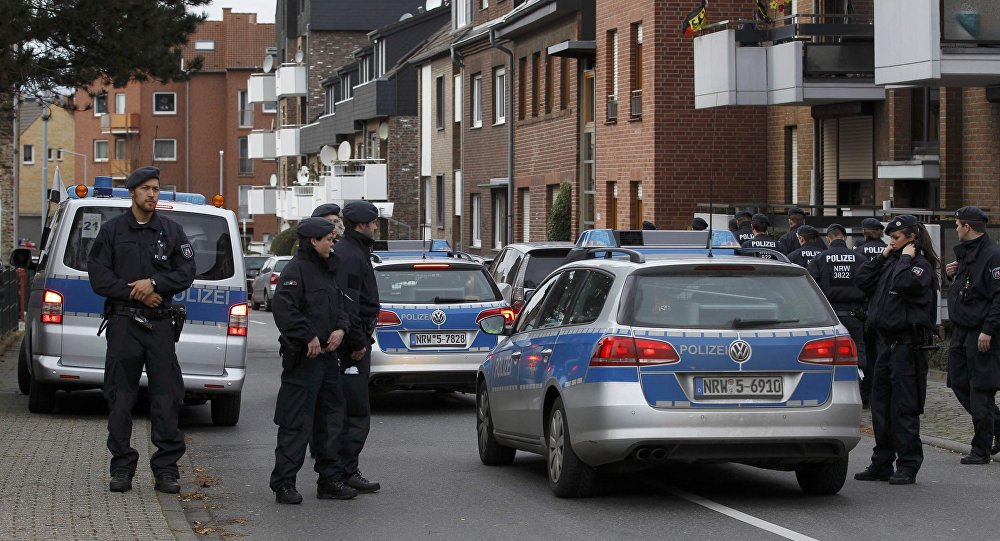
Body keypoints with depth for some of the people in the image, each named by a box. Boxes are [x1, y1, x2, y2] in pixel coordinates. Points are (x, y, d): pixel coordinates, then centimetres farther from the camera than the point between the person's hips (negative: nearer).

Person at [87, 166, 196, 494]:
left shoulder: (171, 231, 11)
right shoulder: (113, 230, 7)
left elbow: (186, 273, 4)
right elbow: (98, 275, 1)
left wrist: (154, 283, -12)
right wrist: (135, 292, -9)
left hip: (160, 323, 1)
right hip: (123, 322, -1)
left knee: (166, 398, -3)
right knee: (120, 398, 0)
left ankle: (166, 470, 2)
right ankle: (122, 469, 7)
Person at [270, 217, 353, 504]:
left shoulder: (326, 270, 17)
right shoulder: (296, 270, -12)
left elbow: (338, 305, 23)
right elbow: (283, 308, -24)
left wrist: (340, 328, 2)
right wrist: (309, 337, -22)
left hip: (326, 355, 10)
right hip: (303, 359, -9)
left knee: (332, 416, 12)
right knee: (297, 422, -7)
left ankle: (328, 480, 20)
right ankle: (284, 484, -2)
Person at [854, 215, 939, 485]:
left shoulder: (921, 265, -9)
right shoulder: (891, 264, 15)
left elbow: (905, 283, -28)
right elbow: (863, 281, 12)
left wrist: (906, 259, -13)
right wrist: (883, 256, 8)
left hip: (907, 342, -9)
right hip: (887, 341, 9)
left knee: (904, 407, -6)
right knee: (881, 405, 11)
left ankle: (908, 466, -1)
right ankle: (882, 464, 18)